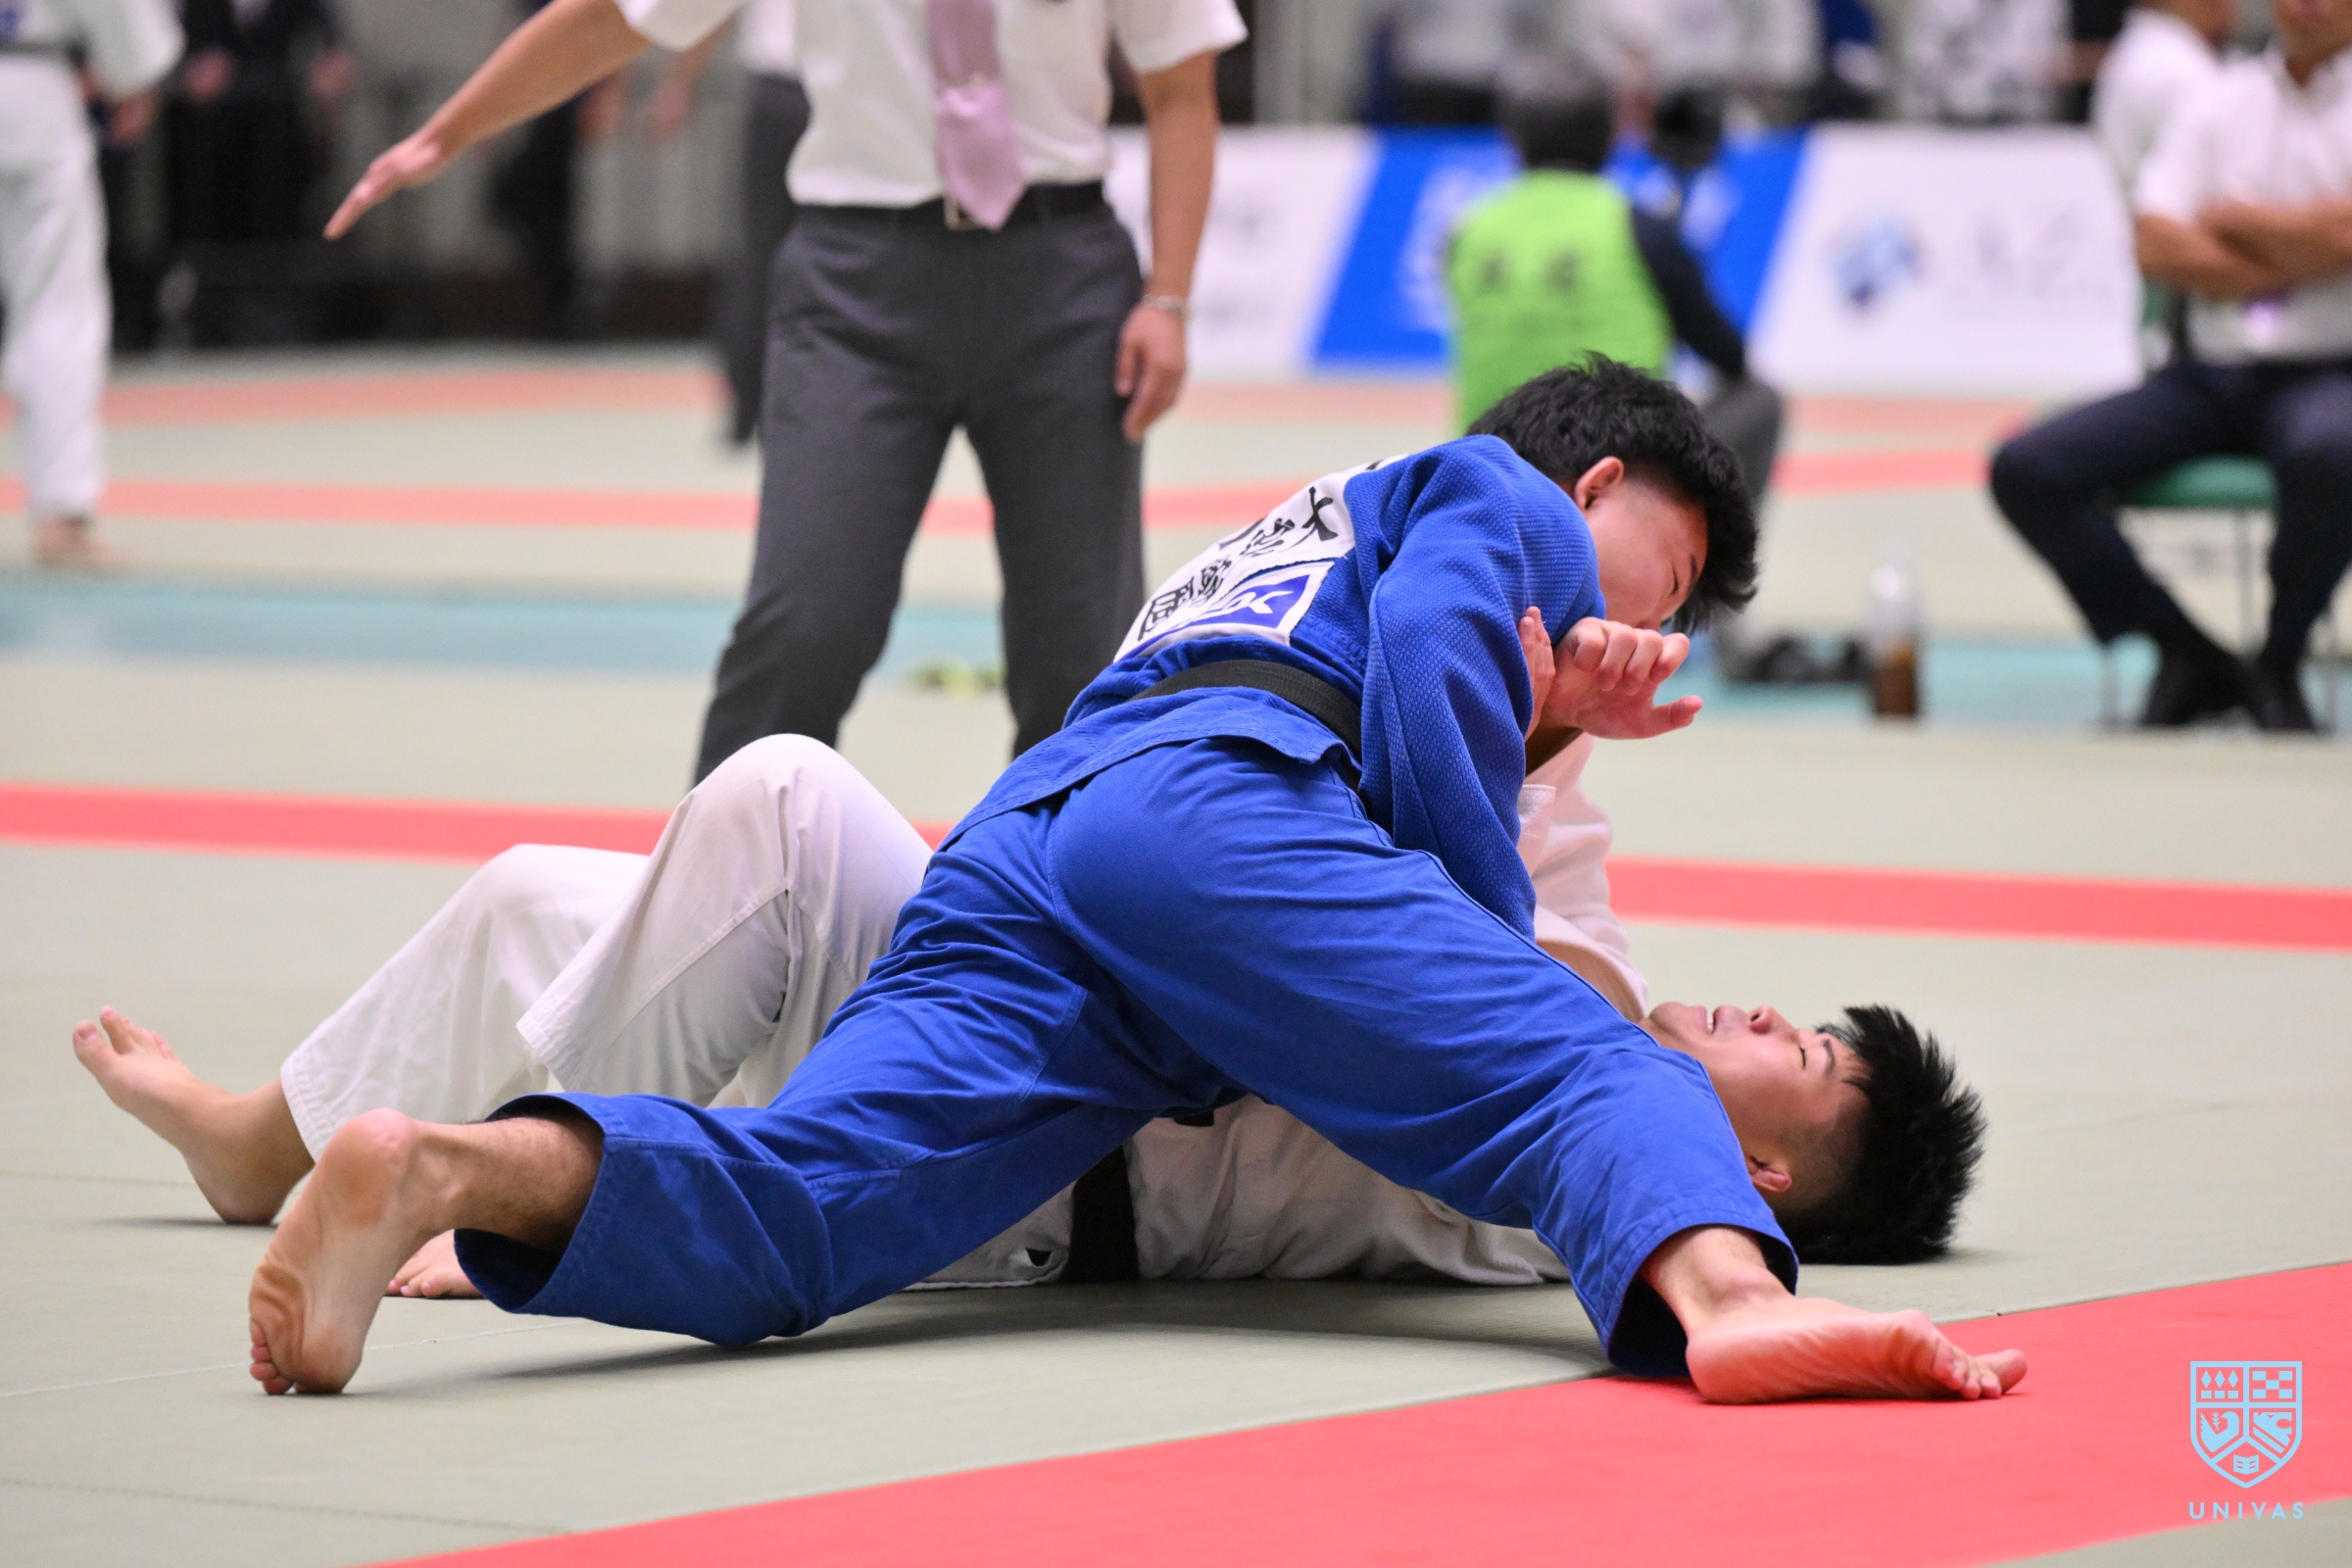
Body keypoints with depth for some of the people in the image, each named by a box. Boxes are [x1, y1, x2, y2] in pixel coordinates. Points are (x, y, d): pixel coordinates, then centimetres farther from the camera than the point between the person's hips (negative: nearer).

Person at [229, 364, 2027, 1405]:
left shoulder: (1311, 531, 48)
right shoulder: (1505, 494, 23)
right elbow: (1422, 716, 2)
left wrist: (1543, 714, 30)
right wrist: (1507, 965, 10)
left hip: (1002, 865, 7)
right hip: (1216, 809, -7)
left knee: (799, 1198, -19)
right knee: (1592, 1072, -20)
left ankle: (458, 1168, -46)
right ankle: (1726, 1299, -54)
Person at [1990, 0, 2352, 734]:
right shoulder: (2224, 101, 14)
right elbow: (2155, 245, 2)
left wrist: (2232, 219, 2)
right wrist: (2290, 264, -7)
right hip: (2212, 370, 4)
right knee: (2026, 469, -16)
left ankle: (2279, 665, -13)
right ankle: (2186, 654, -3)